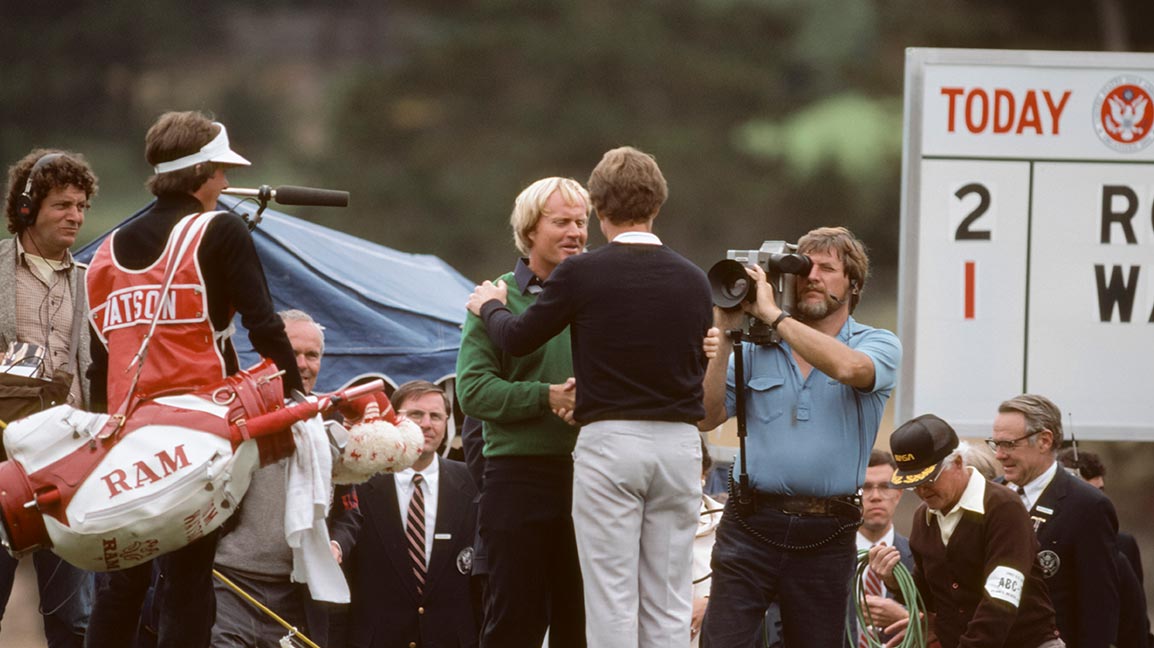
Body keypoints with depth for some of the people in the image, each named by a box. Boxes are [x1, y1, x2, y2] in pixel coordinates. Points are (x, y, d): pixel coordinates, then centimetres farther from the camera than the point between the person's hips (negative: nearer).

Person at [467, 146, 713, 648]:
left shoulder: (583, 274, -6)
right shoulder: (692, 280, 5)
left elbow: (517, 339, 6)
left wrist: (489, 306, 27)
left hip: (609, 440, -3)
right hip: (680, 442, 3)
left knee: (611, 601, -2)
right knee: (668, 605, 6)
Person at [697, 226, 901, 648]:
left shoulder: (878, 345, 5)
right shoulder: (756, 348, 11)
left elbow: (849, 367, -19)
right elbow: (706, 417, 5)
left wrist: (773, 314, -14)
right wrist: (727, 337, -2)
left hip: (825, 536, -1)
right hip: (751, 524, 1)